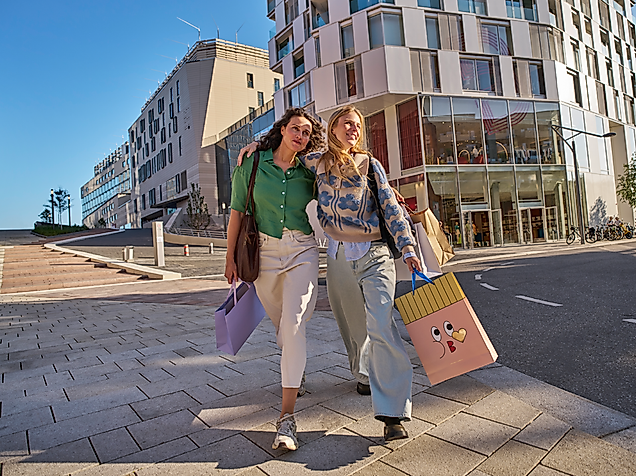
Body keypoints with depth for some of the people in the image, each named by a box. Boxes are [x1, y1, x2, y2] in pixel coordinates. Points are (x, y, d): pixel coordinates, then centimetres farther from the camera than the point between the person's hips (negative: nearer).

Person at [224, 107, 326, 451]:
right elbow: (237, 212, 1)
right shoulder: (253, 165, 0)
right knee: (280, 324, 13)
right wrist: (230, 257, -1)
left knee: (293, 324, -13)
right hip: (265, 252, 1)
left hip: (302, 253, -1)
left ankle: (286, 416, -8)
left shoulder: (308, 173, 2)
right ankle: (297, 375, 44)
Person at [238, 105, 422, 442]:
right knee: (353, 325, 13)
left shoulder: (369, 164, 1)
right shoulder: (316, 163, 6)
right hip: (338, 256, 3)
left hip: (374, 255, -3)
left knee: (380, 326, -14)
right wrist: (259, 144, 8)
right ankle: (365, 374, 41)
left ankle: (392, 413, -9)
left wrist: (407, 249, -11)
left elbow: (391, 208, -3)